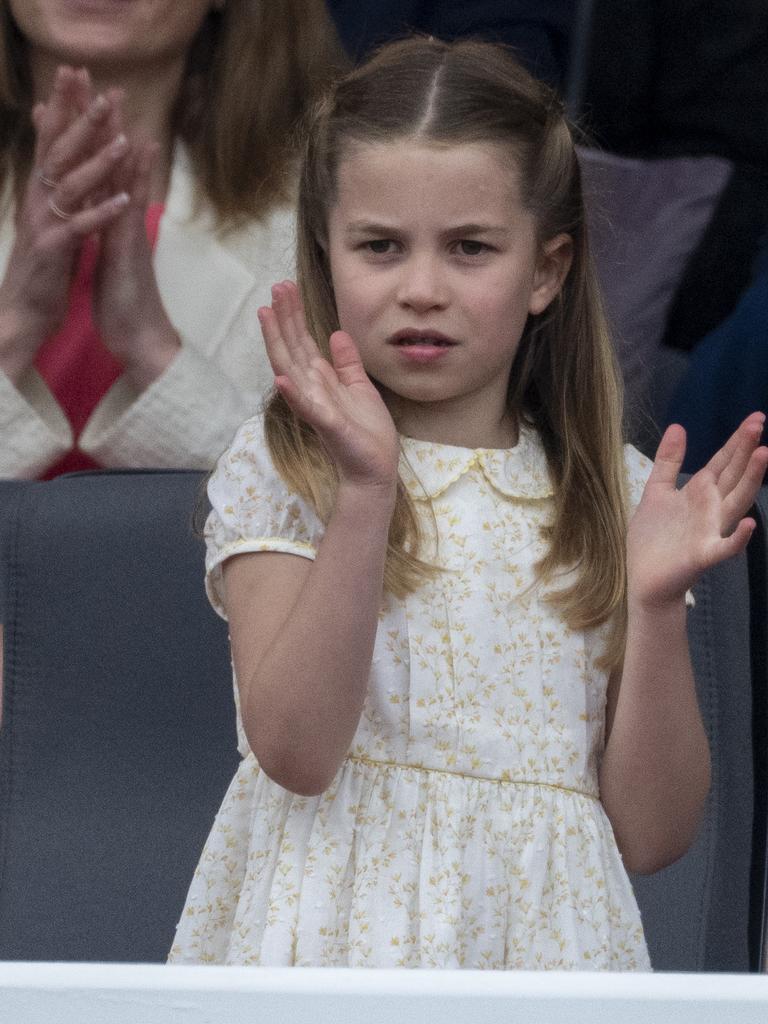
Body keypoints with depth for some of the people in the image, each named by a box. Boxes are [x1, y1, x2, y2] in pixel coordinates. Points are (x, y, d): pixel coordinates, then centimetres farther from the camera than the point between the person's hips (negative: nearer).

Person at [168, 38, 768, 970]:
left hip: (536, 931, 2)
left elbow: (651, 834, -1)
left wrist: (657, 604, -14)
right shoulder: (278, 471, -3)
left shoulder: (612, 495, 2)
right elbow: (294, 751, -18)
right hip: (334, 927, -2)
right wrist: (366, 491, -25)